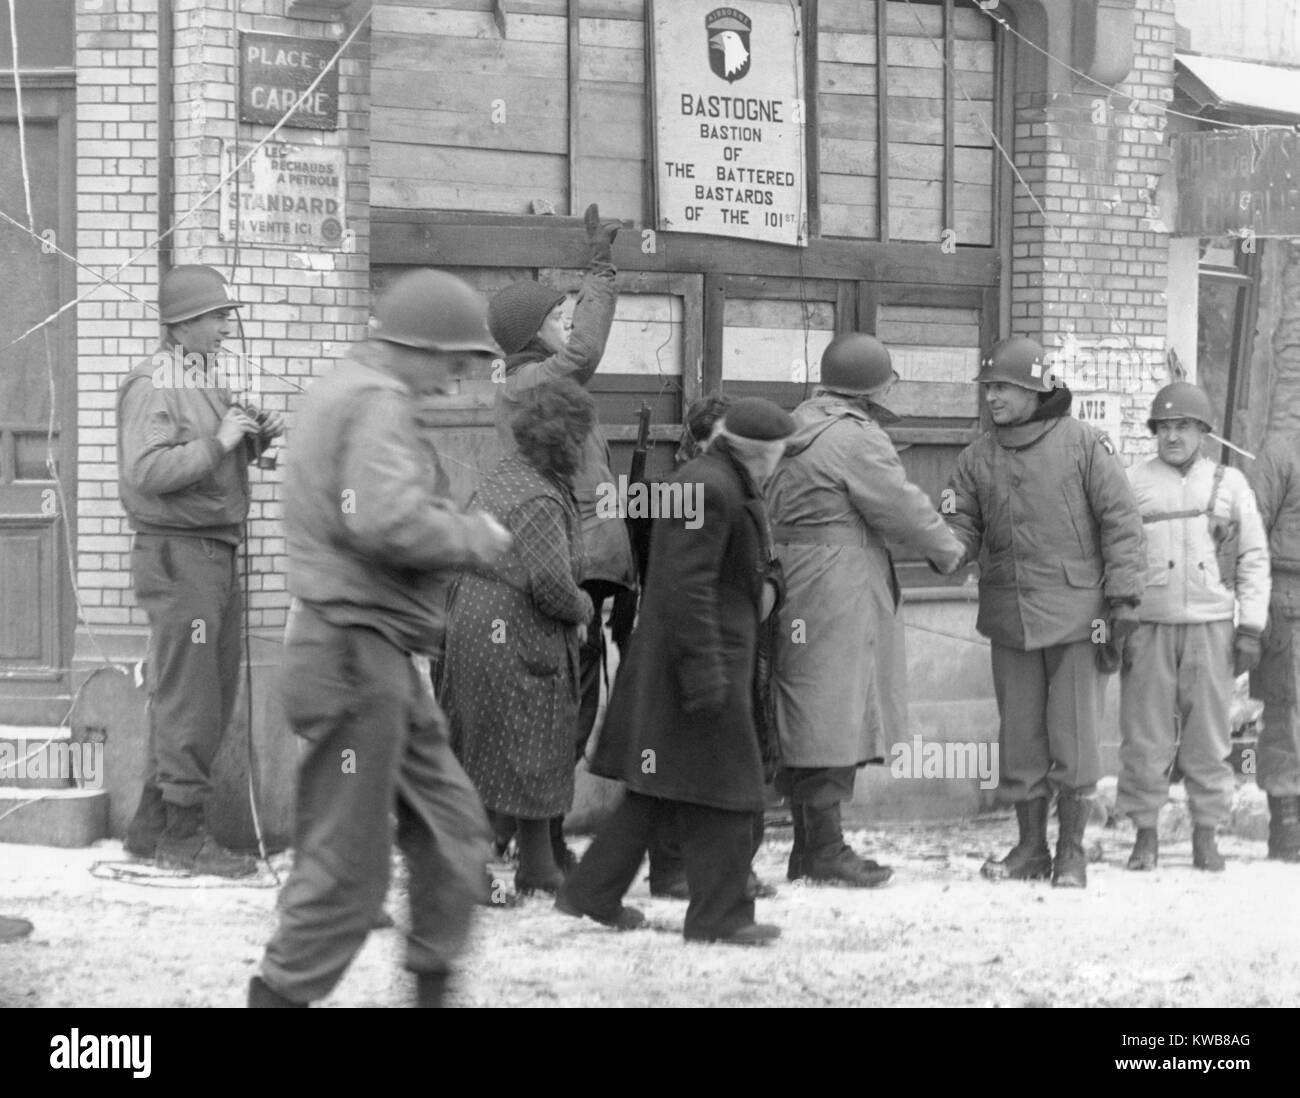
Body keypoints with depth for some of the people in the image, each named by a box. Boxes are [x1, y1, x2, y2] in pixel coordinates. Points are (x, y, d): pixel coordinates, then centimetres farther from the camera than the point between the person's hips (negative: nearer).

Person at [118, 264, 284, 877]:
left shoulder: (207, 379, 17)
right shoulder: (154, 385, -12)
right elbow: (146, 471, -22)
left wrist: (254, 442, 6)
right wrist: (217, 441, -21)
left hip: (217, 550, 10)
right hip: (178, 554, -10)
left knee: (213, 696, 12)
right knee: (188, 699, -6)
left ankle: (153, 825, 20)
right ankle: (184, 835, -1)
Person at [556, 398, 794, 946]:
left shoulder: (730, 488, 15)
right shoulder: (708, 490, -19)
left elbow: (759, 555, 28)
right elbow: (687, 586, -24)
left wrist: (768, 583, 5)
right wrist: (704, 670, -25)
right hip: (701, 655, -11)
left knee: (660, 788, 15)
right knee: (719, 791, -5)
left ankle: (591, 892, 19)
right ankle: (719, 915, 0)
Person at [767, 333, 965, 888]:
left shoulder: (799, 430, 14)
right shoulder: (856, 438, -14)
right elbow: (903, 507, -9)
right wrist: (949, 550, 7)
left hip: (794, 587, 10)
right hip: (837, 595, -10)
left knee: (811, 718, 13)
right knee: (833, 715, -6)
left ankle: (810, 849, 17)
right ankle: (824, 849, -3)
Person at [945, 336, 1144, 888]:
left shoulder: (1083, 443, -3)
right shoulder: (978, 457, 9)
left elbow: (1120, 521, -3)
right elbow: (963, 525, 10)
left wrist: (1123, 595, -8)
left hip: (1076, 611, -4)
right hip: (1010, 615, 4)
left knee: (1074, 736, -2)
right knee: (1019, 737, 8)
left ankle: (1071, 852, 7)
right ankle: (1030, 847, 17)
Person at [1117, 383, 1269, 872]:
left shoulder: (1229, 483, 10)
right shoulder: (1133, 482, 7)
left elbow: (1254, 558, 10)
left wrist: (1251, 628, 2)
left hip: (1211, 627, 1)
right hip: (1148, 626, -1)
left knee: (1209, 735, 2)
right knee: (1145, 736, -1)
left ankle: (1205, 834, 11)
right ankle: (1145, 834, 7)